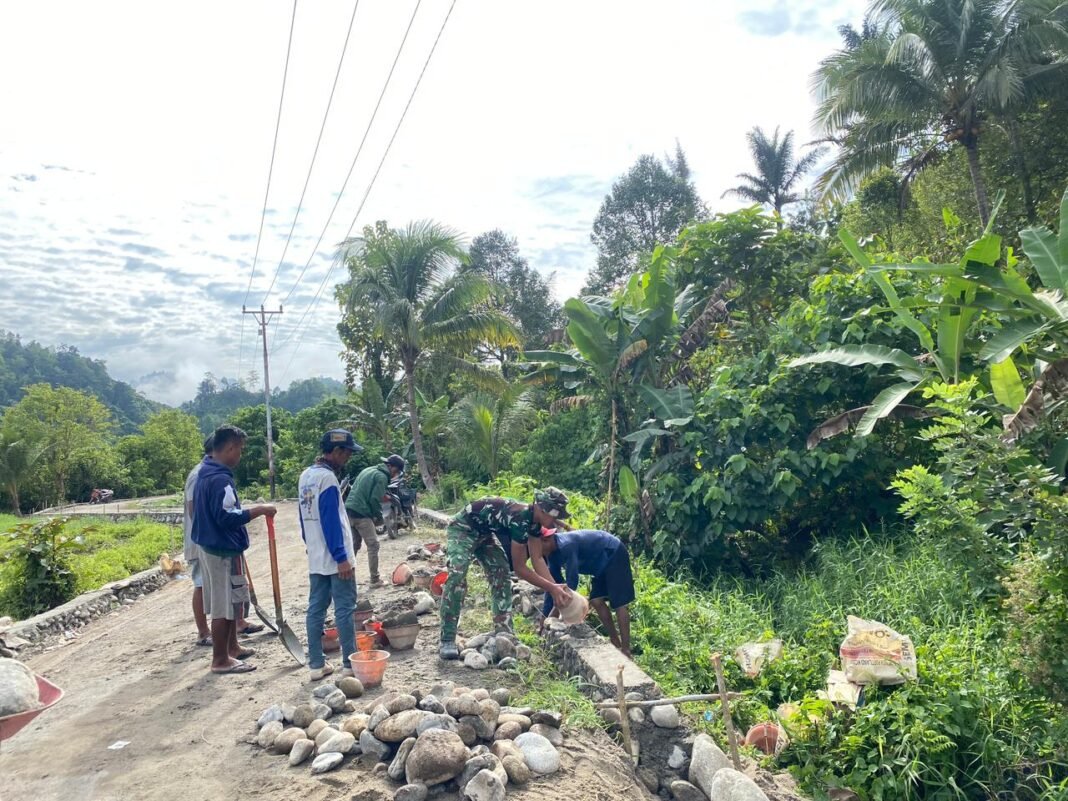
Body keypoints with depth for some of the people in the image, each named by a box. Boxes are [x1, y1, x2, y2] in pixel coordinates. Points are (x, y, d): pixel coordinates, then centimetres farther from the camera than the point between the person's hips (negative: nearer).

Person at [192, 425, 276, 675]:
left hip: (209, 546, 10)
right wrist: (259, 510, -22)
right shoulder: (221, 478, -23)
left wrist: (249, 511, 20)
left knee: (227, 602, 21)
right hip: (223, 551, -10)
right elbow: (227, 517, -29)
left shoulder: (205, 472, 10)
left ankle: (232, 647, 33)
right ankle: (221, 660, 9)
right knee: (224, 606, 0)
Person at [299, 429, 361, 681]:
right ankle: (350, 663, 6)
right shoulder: (327, 477, -17)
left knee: (316, 609, 10)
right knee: (344, 609, -1)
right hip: (334, 558, -9)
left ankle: (317, 665, 15)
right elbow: (331, 522, -20)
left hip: (315, 558, 9)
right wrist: (342, 557, -18)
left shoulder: (306, 476, 11)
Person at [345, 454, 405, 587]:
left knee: (354, 545, 17)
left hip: (349, 509, 9)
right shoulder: (382, 477, -9)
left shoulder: (368, 470, 18)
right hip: (361, 514, -9)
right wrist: (379, 515, 1)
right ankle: (375, 579, 3)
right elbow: (374, 499, -14)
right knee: (373, 546, -1)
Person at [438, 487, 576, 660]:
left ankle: (504, 635, 2)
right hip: (462, 528, -9)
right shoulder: (520, 519, -35)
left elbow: (537, 559, -5)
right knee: (457, 575, -24)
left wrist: (556, 587, -15)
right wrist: (552, 588, -23)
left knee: (501, 574, 0)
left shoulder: (533, 520, -7)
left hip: (483, 532, 9)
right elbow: (520, 568, -28)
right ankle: (447, 641, -20)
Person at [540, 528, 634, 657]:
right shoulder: (553, 553, -1)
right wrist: (546, 617, 3)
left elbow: (571, 582, -30)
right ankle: (616, 644, 13)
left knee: (619, 603, -10)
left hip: (614, 555, -9)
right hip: (604, 562, 9)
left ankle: (626, 650, -8)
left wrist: (553, 614, -23)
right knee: (596, 601, 5)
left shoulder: (566, 545, -31)